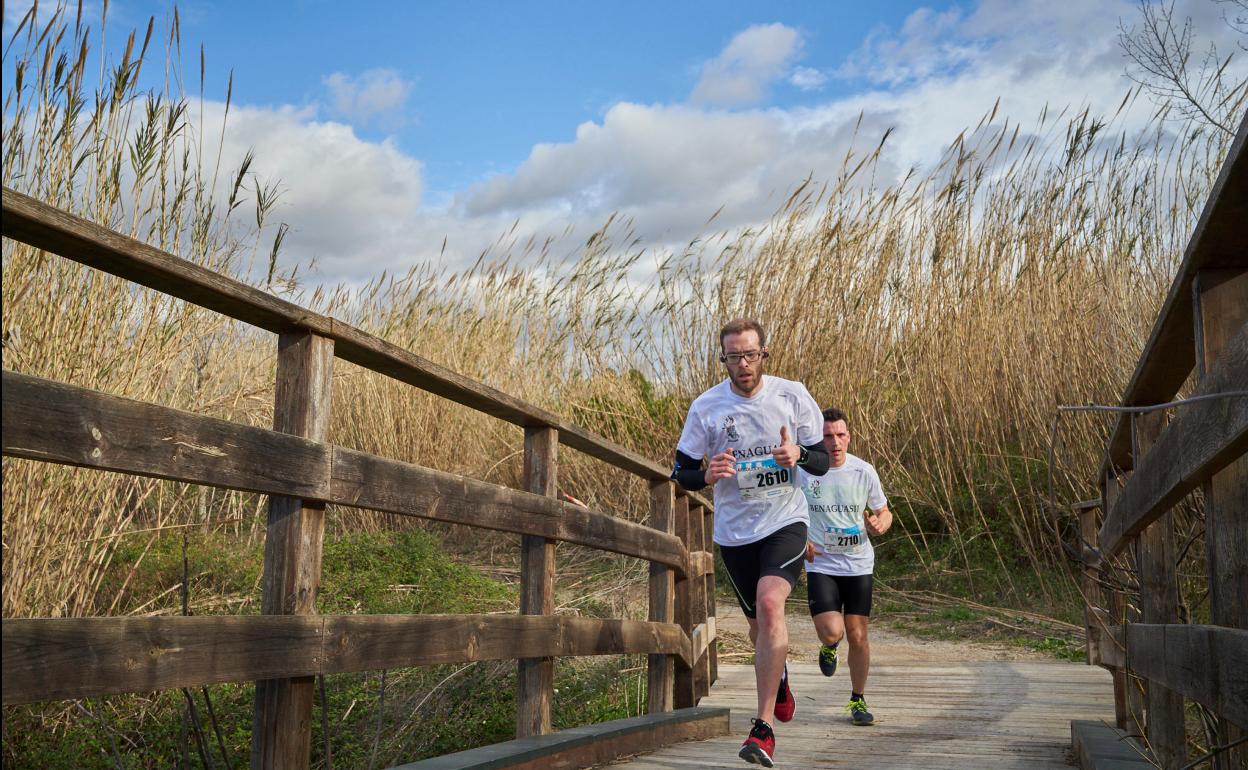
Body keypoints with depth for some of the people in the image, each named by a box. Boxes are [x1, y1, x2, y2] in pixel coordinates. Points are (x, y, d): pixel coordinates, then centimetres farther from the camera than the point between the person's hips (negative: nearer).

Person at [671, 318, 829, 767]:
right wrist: (707, 475, -23)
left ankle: (764, 728, -21)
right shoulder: (706, 407, -5)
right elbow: (681, 472, 0)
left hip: (785, 521, -2)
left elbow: (822, 461, 1)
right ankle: (779, 677, 50)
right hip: (734, 530, 2)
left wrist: (799, 455, -22)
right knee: (758, 624, 13)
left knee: (770, 602, -26)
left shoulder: (793, 396, -5)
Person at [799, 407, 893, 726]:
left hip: (859, 565, 1)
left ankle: (857, 700, 25)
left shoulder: (864, 471, -4)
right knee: (832, 632, -17)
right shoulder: (803, 471, -7)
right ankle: (829, 648, 23)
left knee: (857, 636, 3)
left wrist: (879, 524, -14)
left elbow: (883, 512, 10)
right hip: (821, 565, -1)